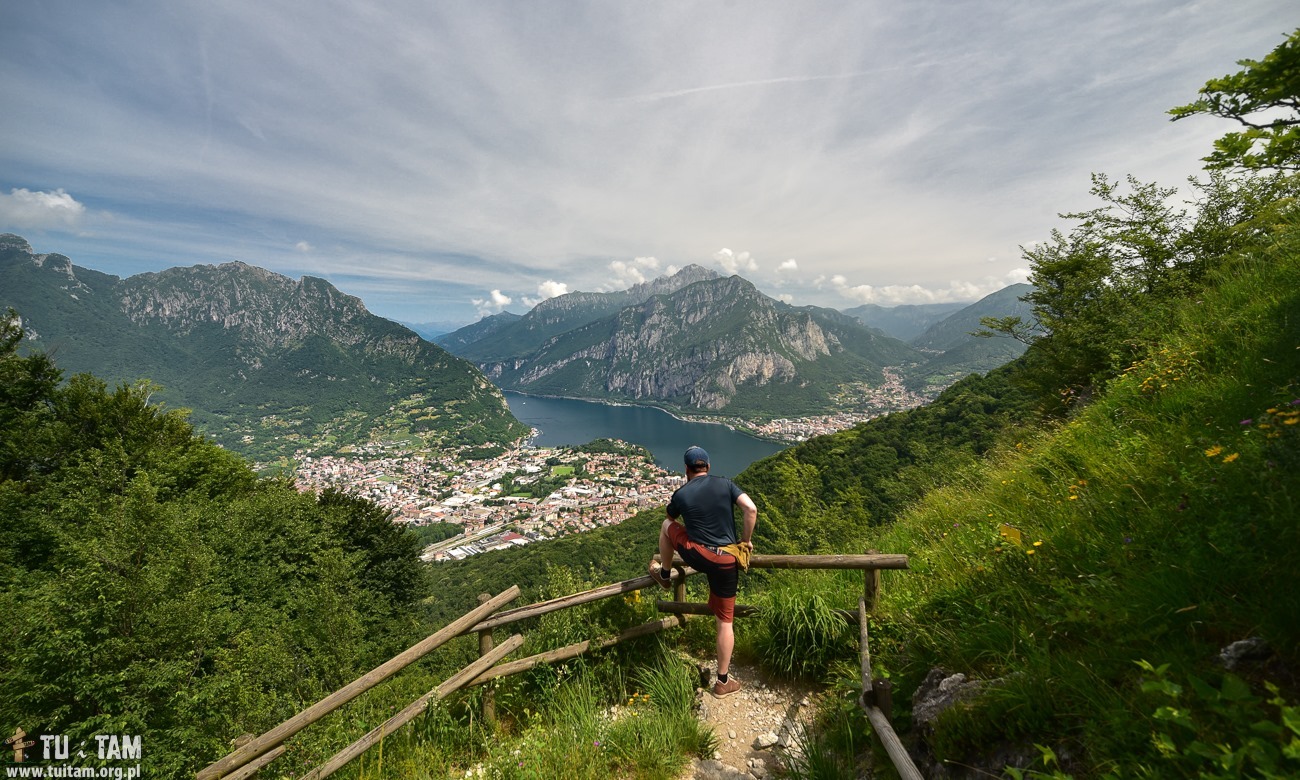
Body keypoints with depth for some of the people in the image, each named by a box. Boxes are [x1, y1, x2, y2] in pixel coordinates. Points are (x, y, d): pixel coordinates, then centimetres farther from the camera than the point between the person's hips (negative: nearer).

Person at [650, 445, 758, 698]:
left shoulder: (681, 494, 0)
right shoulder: (725, 484, -1)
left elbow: (670, 518, 20)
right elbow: (751, 509, -11)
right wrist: (746, 541, 1)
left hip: (696, 555, -1)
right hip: (725, 561, 1)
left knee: (667, 525, 27)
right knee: (724, 621, 14)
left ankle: (664, 573, 43)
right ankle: (723, 681, 23)